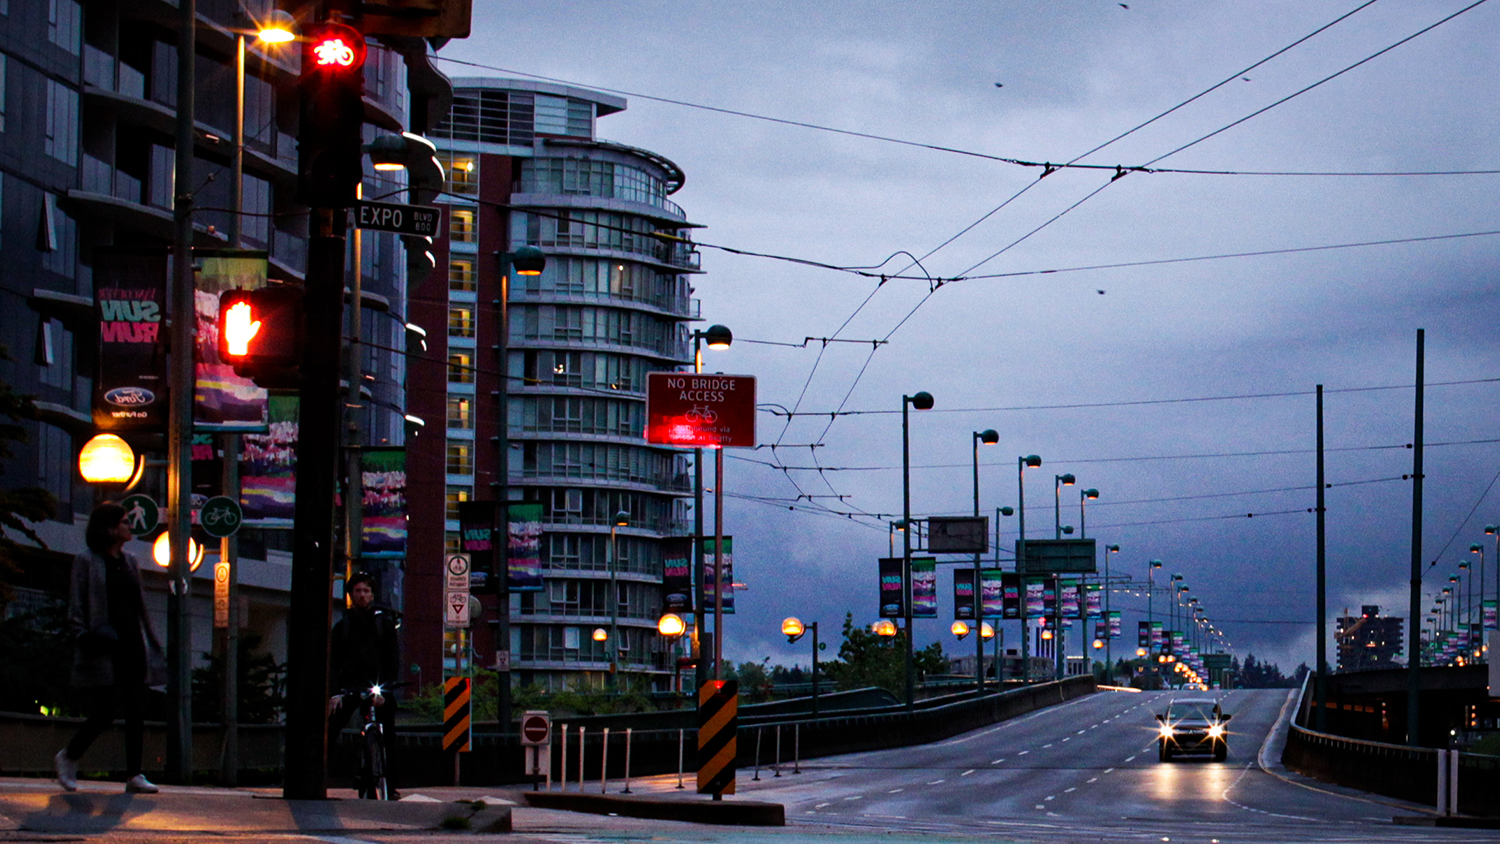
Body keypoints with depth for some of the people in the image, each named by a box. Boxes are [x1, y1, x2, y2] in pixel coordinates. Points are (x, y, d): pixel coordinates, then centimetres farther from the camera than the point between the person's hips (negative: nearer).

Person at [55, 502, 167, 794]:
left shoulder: (130, 562, 18)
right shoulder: (87, 562, 0)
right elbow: (76, 607, -3)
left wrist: (153, 648, 17)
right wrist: (84, 637, -16)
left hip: (132, 645, 6)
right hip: (104, 649, -6)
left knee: (137, 711, -2)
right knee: (105, 712, -8)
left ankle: (134, 775, 0)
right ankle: (68, 757, 14)